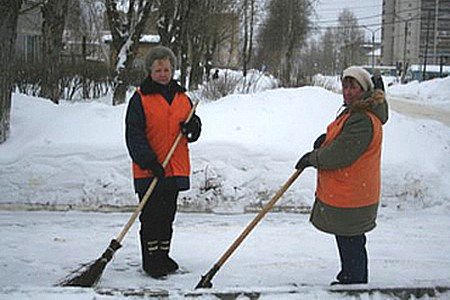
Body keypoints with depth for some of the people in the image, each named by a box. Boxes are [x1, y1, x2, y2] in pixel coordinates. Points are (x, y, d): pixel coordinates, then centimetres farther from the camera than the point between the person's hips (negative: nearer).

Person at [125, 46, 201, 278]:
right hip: (148, 171, -5)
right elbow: (134, 135, -11)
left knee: (167, 215, 14)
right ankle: (151, 260, 8)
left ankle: (163, 255, 26)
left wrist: (192, 126, -6)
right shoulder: (140, 99, -5)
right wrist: (149, 161, -20)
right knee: (151, 216, -1)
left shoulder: (182, 98, 11)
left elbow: (194, 128, 20)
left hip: (176, 169, 5)